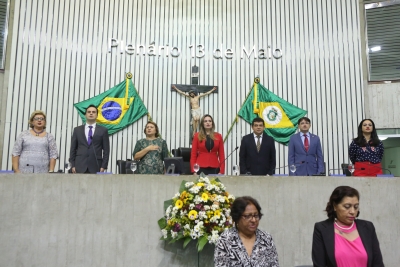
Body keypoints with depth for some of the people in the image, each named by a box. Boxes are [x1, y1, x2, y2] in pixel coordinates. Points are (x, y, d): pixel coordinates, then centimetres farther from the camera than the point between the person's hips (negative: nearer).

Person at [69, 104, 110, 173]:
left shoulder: (103, 130, 5)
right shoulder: (77, 130, 10)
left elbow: (106, 150, 2)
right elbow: (73, 149, 9)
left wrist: (103, 166, -6)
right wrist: (73, 165, 1)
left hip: (96, 167, -1)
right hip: (80, 166, 1)